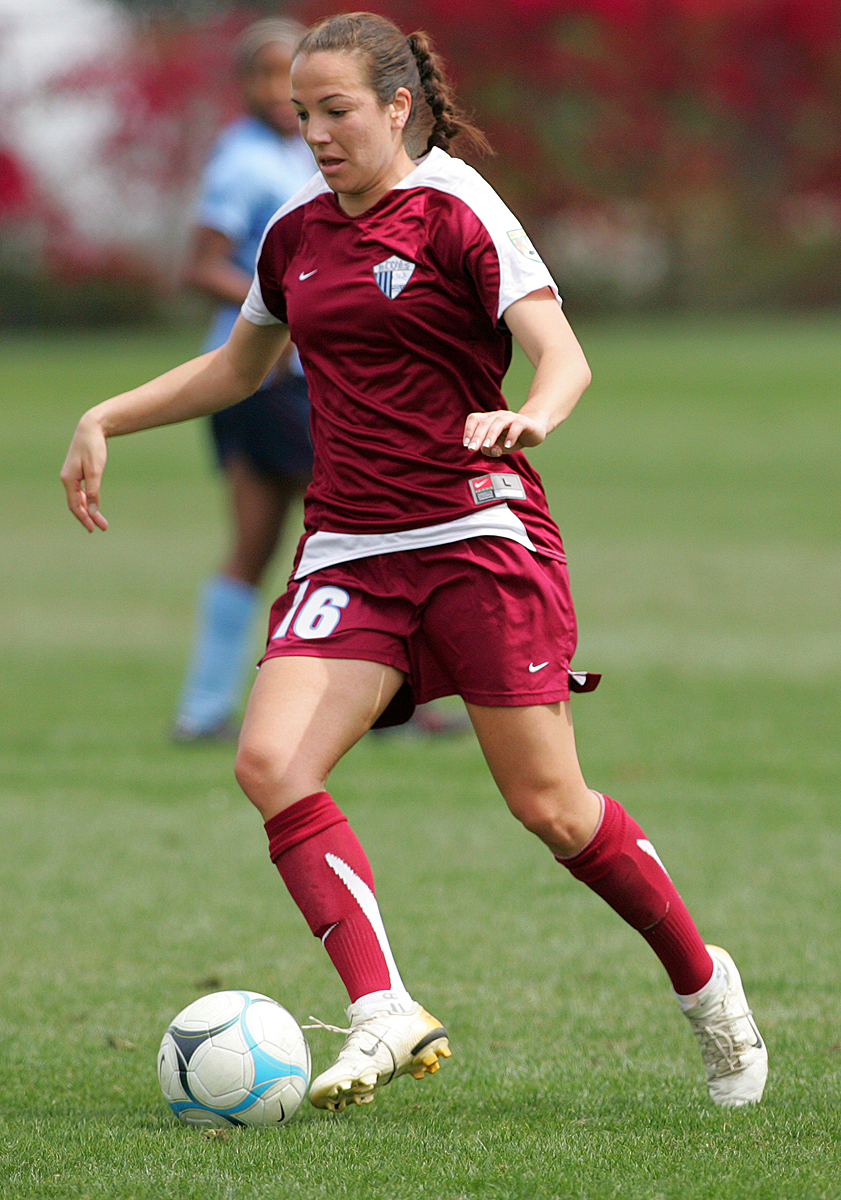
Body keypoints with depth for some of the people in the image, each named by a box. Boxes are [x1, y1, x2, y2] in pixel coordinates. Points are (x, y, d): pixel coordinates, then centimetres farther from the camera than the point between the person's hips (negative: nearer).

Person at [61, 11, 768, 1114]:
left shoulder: (457, 216, -7)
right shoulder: (296, 236, 12)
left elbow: (563, 356, -18)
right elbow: (236, 367, 30)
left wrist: (530, 416, -40)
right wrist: (105, 420, 22)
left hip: (480, 538, -5)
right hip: (349, 555, 5)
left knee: (547, 805, -4)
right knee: (270, 762, -19)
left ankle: (702, 981, 20)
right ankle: (385, 1016, -21)